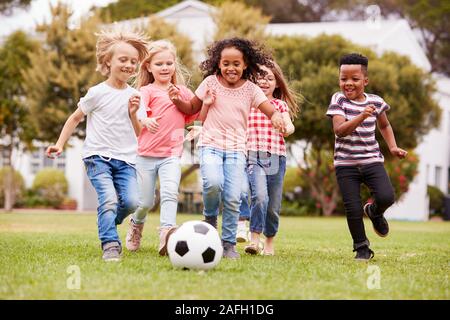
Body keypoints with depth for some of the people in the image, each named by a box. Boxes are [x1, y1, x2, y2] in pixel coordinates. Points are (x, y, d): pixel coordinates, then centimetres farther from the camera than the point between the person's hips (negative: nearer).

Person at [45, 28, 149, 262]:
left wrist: (133, 113, -10)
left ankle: (106, 223, 17)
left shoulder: (134, 96, 8)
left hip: (125, 159, 4)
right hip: (98, 156, -3)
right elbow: (75, 118, 9)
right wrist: (60, 144, 3)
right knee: (109, 199, -22)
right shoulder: (98, 93, -2)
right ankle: (110, 244, -16)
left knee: (131, 201, -13)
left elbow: (139, 133, 8)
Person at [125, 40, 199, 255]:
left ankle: (167, 234, -36)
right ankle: (136, 224, 38)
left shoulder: (183, 92, 13)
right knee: (145, 202, 6)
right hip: (146, 154, -2)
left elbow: (190, 117, 25)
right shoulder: (147, 90, -1)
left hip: (171, 155, 2)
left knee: (170, 192, -22)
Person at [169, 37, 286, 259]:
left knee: (233, 198, -7)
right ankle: (210, 217, 4)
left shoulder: (251, 89, 4)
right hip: (210, 144, -1)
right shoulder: (210, 83, 4)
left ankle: (229, 244, 8)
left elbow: (270, 109, -4)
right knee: (213, 183, -28)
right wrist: (177, 101, -6)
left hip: (236, 149, 1)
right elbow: (192, 108, 14)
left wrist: (276, 116, -28)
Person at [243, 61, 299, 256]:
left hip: (276, 158, 2)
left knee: (273, 205, 8)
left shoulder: (280, 105, 13)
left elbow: (289, 125, -3)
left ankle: (269, 243, 27)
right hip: (254, 156, -2)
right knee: (260, 196, -25)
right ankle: (254, 240, -19)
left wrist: (287, 128, -28)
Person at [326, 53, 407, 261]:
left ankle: (374, 212, 17)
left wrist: (393, 147, 10)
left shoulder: (375, 102, 3)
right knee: (353, 210, -4)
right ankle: (362, 248, 18)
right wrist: (362, 117, -33)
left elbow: (384, 126, 24)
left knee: (386, 197, -20)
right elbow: (339, 130, -20)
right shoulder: (338, 100, -6)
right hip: (346, 164, -1)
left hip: (372, 160, 2)